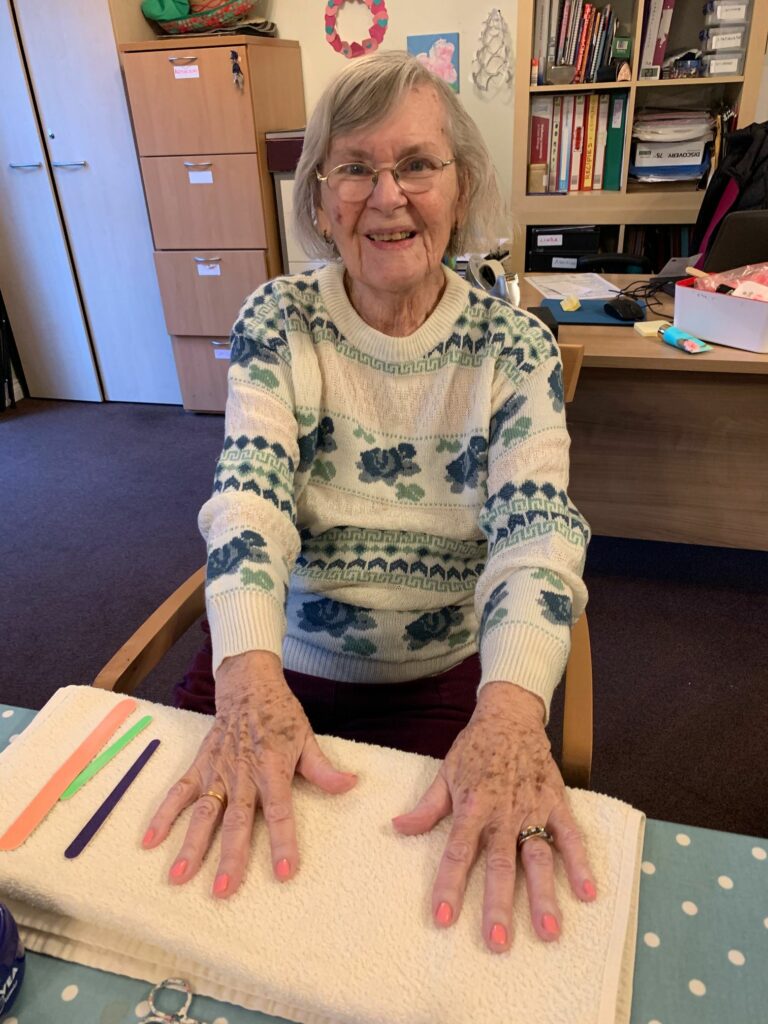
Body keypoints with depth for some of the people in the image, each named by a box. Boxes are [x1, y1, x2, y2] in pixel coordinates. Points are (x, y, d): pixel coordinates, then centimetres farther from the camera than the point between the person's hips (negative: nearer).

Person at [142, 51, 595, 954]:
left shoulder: (513, 347, -8)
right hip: (278, 664, 1)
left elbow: (537, 525, -19)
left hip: (451, 677, 0)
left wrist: (511, 709, -38)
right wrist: (249, 674, -36)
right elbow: (250, 490, -18)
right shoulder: (277, 322, -6)